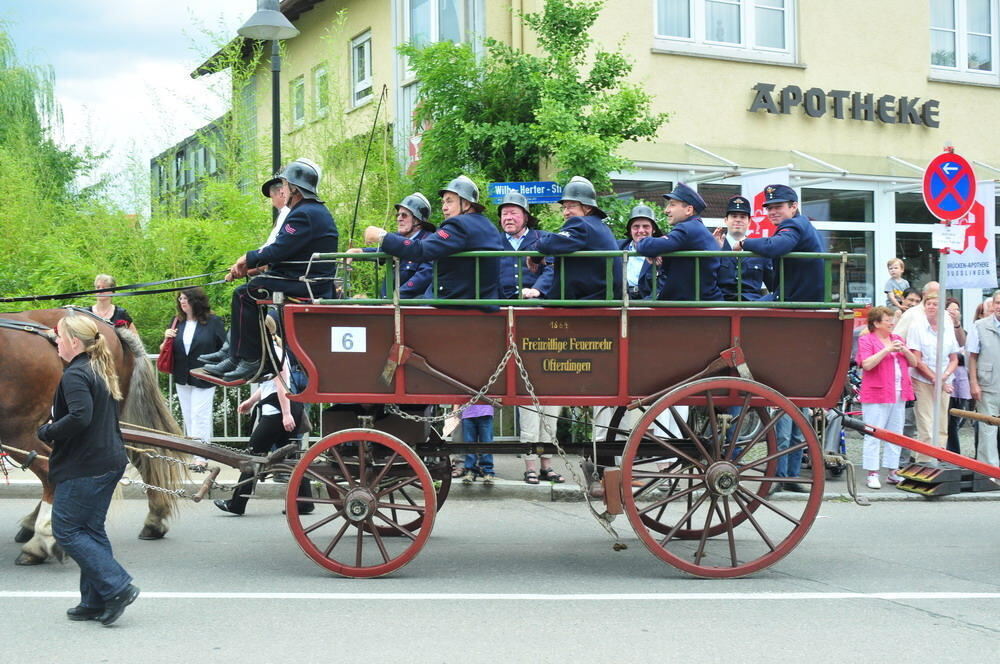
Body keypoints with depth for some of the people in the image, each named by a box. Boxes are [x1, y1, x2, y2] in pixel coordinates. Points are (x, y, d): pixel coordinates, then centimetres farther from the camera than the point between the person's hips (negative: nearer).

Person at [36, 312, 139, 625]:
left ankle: (117, 586, -5)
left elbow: (80, 417, -31)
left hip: (83, 467, -10)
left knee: (66, 530, 0)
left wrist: (48, 432, -15)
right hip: (110, 461, 10)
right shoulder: (101, 371, 13)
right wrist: (55, 429, 16)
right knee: (91, 529, 14)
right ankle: (96, 601, 17)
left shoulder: (75, 375, -17)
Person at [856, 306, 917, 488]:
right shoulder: (866, 340, -3)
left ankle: (893, 472, 16)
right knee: (874, 435, -6)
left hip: (899, 395, 7)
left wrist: (905, 351, -3)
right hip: (876, 395, -7)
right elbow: (867, 364, -17)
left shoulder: (898, 339, 17)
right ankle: (872, 475, -2)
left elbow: (914, 363, 16)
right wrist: (887, 349, -18)